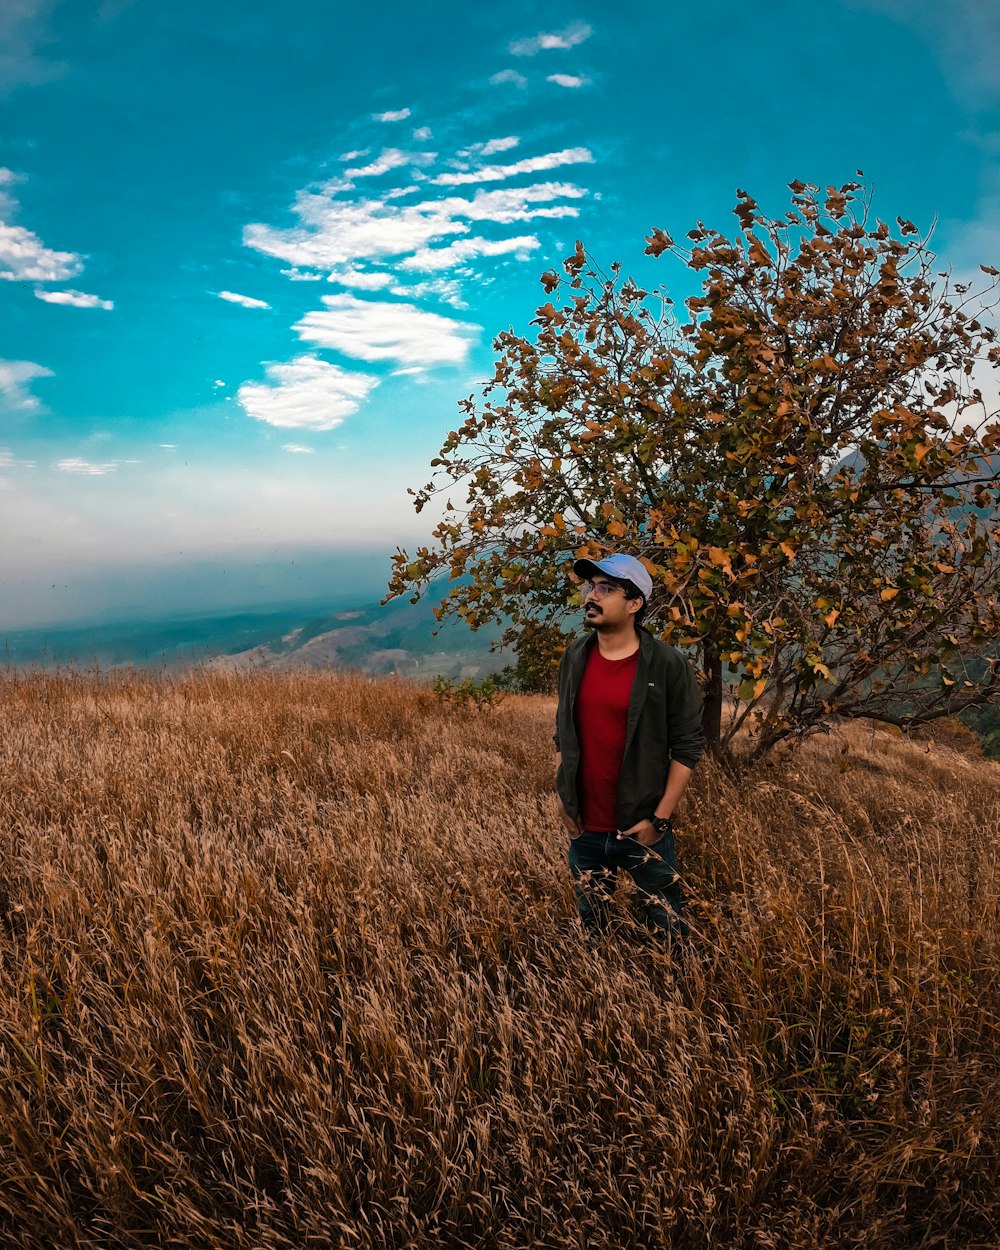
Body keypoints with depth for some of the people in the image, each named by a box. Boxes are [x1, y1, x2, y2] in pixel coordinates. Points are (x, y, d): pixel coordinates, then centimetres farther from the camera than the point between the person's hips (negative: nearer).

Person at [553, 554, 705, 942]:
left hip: (642, 829, -4)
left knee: (665, 927, 13)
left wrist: (660, 818, -12)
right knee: (590, 926, 21)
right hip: (584, 829, 4)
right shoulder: (574, 658, 1)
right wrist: (565, 801, 6)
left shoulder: (667, 664, -13)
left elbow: (687, 746, -10)